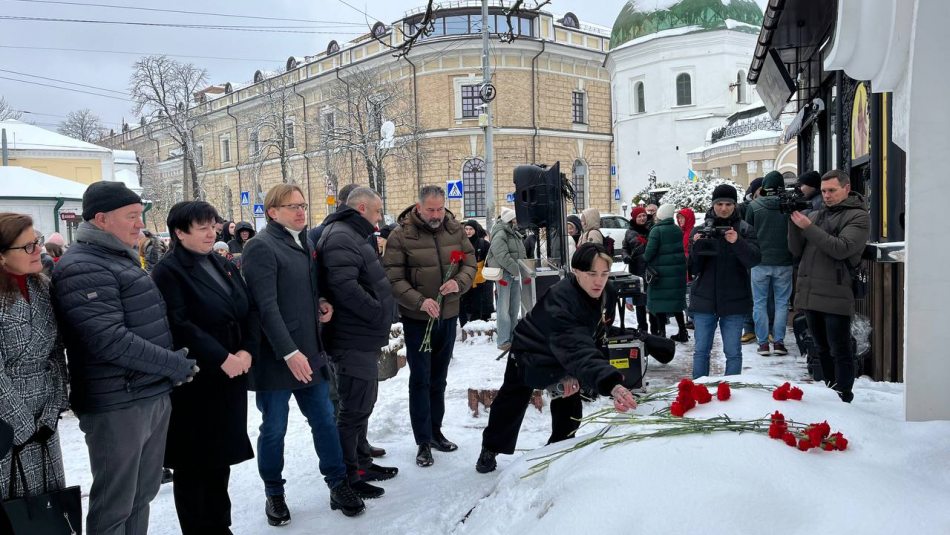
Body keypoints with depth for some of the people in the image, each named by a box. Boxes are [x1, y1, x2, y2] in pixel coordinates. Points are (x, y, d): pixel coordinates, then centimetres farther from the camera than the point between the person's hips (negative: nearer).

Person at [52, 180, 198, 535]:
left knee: (142, 494, 19)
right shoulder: (83, 268, -16)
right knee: (115, 506, 4)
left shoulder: (124, 257, 15)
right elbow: (110, 341, -25)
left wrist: (174, 363, 12)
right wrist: (175, 365, -17)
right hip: (117, 405, -9)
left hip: (155, 395, 9)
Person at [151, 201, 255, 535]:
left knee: (222, 455, 15)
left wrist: (247, 350, -6)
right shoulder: (168, 272, -8)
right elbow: (179, 326, -19)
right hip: (193, 380, -6)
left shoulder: (225, 266, 13)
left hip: (231, 377, 7)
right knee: (194, 460, 4)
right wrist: (221, 358, -21)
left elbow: (248, 313, 10)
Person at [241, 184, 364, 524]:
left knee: (324, 420, 11)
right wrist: (289, 352, -24)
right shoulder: (262, 247, -11)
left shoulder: (305, 243, 14)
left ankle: (338, 484, 24)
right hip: (277, 356, -7)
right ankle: (274, 494, 24)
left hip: (310, 353, 7)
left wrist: (323, 303, 4)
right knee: (274, 428, 7)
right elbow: (266, 306, -19)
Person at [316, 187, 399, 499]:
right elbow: (345, 286, -29)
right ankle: (347, 476, 10)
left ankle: (362, 463, 34)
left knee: (362, 405, 20)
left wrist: (382, 311, 12)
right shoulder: (341, 237, -17)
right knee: (354, 409, -1)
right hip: (355, 340, -11)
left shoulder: (353, 236, 18)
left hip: (363, 338, 11)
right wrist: (380, 313, -20)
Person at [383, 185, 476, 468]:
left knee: (438, 378, 17)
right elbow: (394, 279, -15)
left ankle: (436, 431, 32)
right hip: (417, 318, -4)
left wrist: (459, 283, -16)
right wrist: (420, 301, -26)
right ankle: (423, 441, 12)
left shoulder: (455, 230, 0)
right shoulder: (401, 235, -12)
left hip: (448, 315, 4)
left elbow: (470, 263, 5)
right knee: (420, 379, 1)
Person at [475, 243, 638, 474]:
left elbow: (591, 339, -8)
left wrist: (574, 374, -20)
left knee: (570, 411, 8)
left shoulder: (606, 296, -21)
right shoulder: (560, 300, -45)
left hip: (563, 360, 5)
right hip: (530, 354, -5)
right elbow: (577, 349, -58)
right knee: (512, 405, 12)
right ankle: (490, 450, 37)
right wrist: (612, 385, -70)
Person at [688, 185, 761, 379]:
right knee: (701, 350, 8)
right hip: (704, 299, 1)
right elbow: (694, 269, 1)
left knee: (733, 352, 5)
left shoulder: (745, 230, 1)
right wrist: (696, 247, -17)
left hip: (734, 301, -1)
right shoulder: (700, 230, 4)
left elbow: (754, 260, -13)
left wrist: (737, 242, -29)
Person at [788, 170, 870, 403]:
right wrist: (794, 222, -6)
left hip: (835, 297, -6)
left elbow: (841, 249, -17)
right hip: (810, 294, 6)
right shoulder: (816, 215, 15)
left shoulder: (858, 216, -2)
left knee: (840, 352, -1)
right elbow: (796, 250, 9)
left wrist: (808, 227, -19)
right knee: (822, 350, 16)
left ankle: (843, 399, 6)